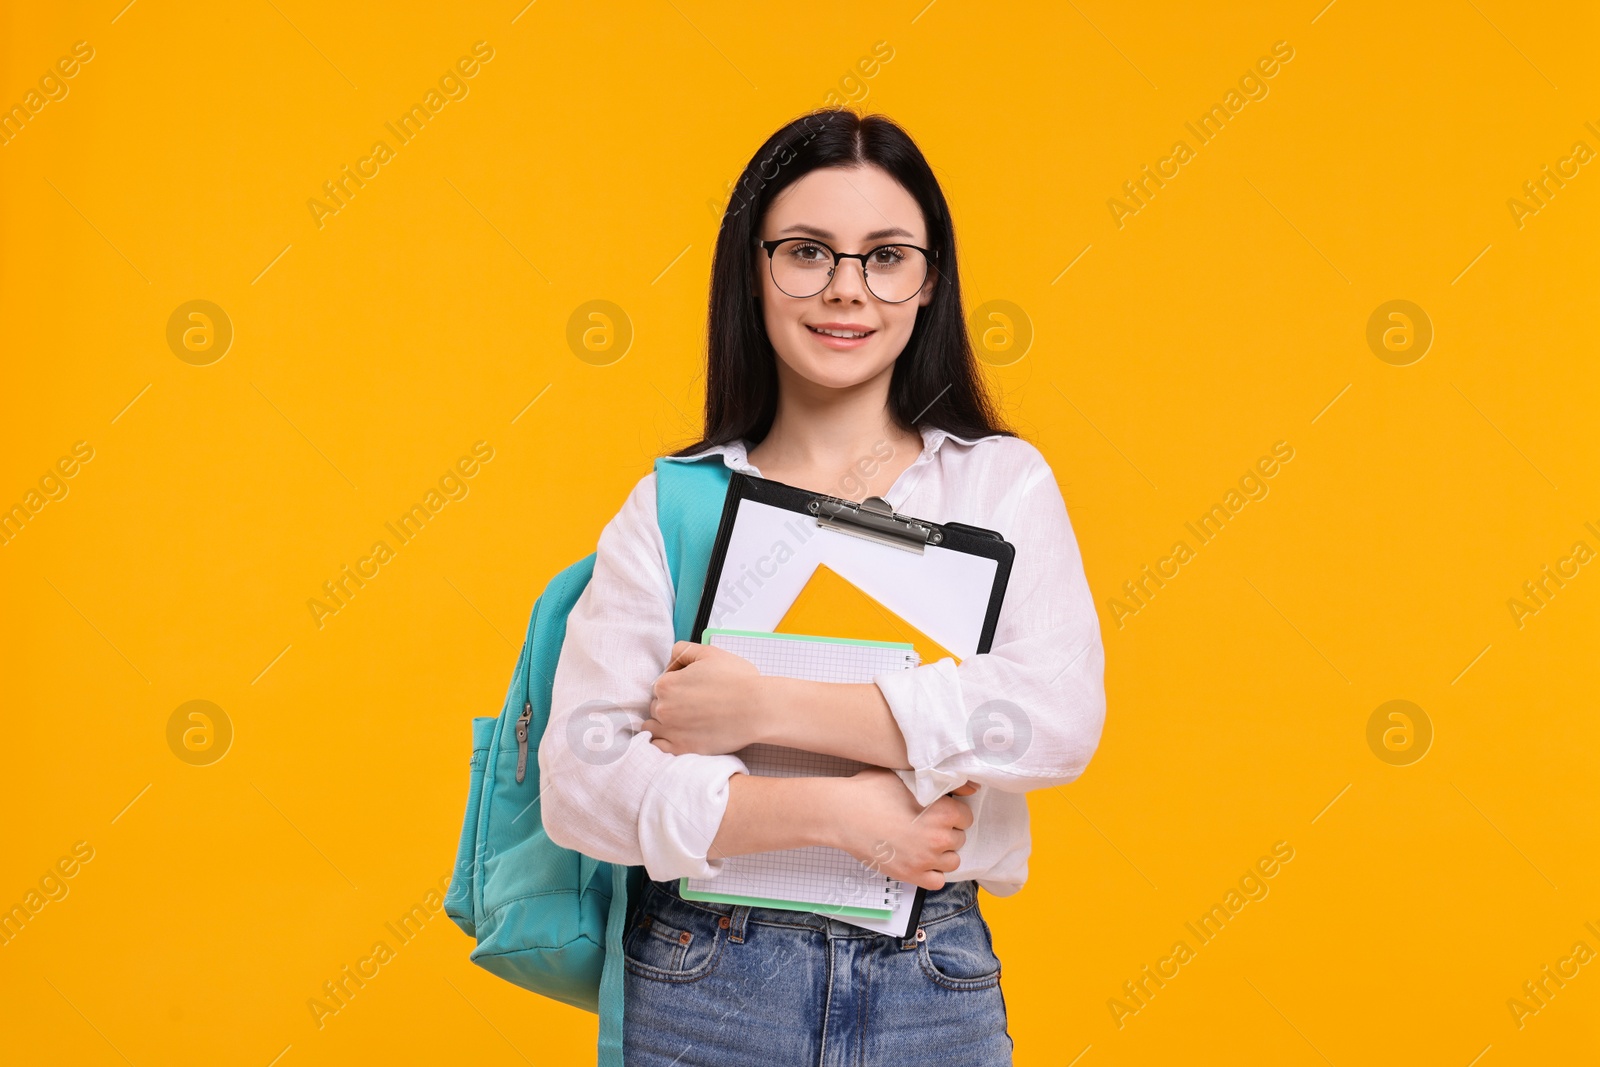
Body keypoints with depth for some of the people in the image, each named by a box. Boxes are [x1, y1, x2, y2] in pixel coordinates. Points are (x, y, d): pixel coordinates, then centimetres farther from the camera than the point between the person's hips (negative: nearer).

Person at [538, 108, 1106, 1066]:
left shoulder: (1001, 481, 1)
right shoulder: (673, 504, 0)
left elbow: (1060, 717, -16)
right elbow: (582, 780, -9)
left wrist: (764, 707, -16)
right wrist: (837, 813, -18)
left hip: (934, 986, 1)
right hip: (704, 986, 0)